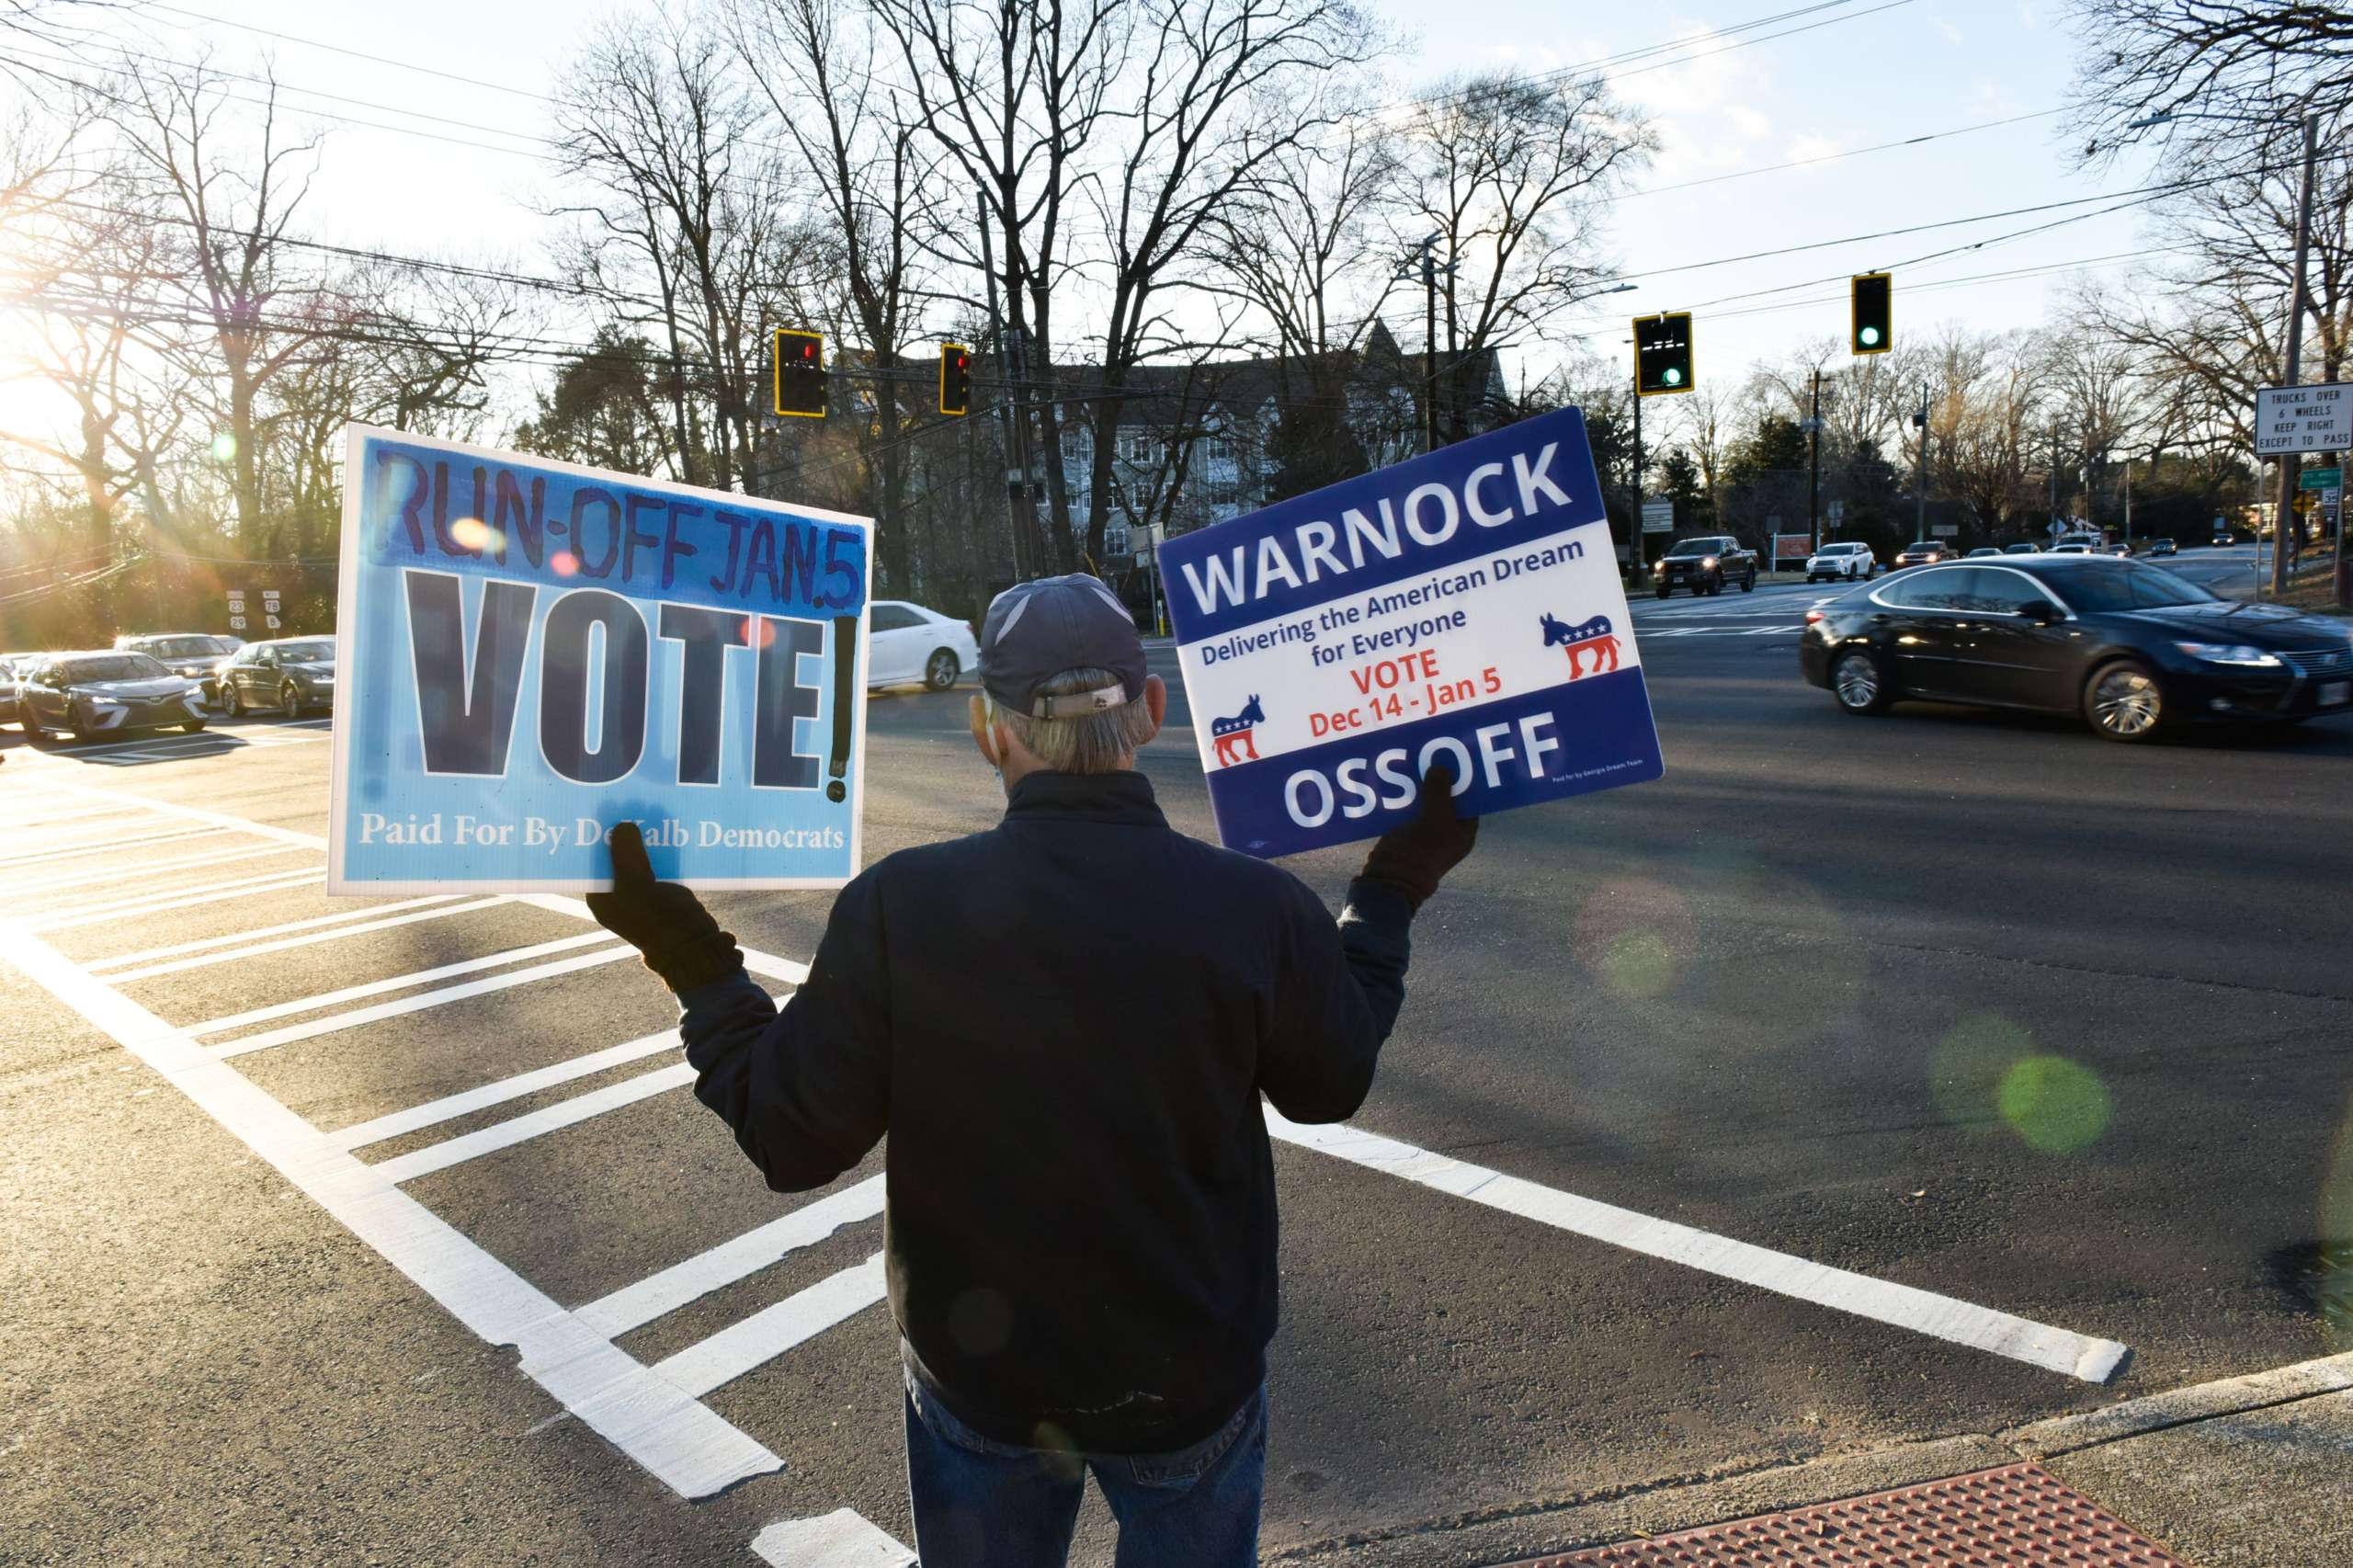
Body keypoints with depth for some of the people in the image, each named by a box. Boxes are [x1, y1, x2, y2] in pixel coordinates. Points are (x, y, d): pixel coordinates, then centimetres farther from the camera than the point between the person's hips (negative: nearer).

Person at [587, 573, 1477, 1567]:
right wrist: (1395, 888, 9)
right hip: (1193, 1377, 0)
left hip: (977, 1374, 1)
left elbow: (789, 1141, -13)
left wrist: (693, 965, -1)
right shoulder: (1258, 909, -23)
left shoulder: (896, 908, -24)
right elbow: (1329, 1084, -2)